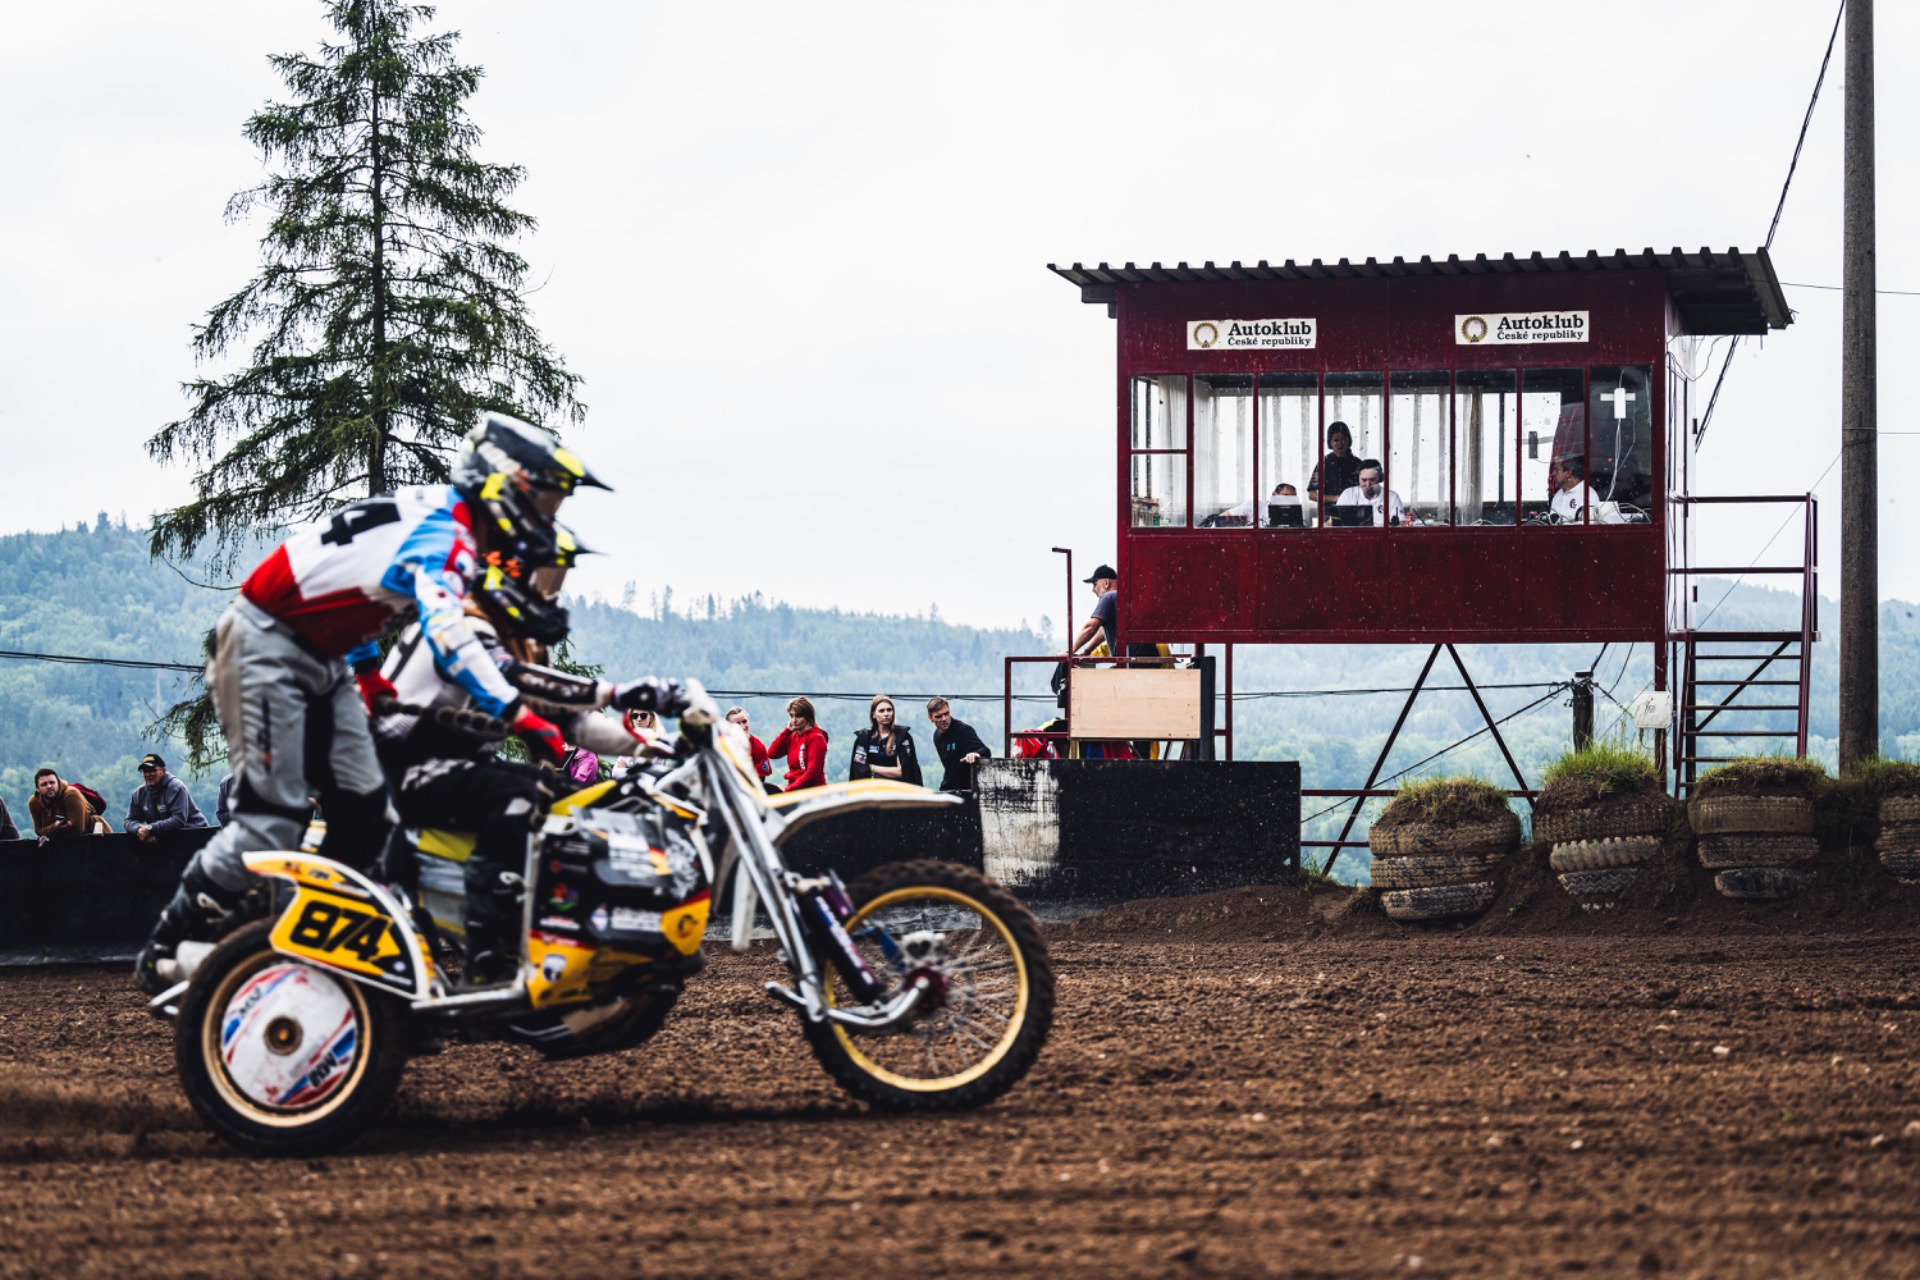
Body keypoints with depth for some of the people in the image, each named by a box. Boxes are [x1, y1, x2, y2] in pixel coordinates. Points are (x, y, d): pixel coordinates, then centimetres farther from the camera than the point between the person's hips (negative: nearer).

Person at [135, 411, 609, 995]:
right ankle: (166, 953, -6)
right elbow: (446, 636, -39)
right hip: (267, 645, -10)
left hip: (323, 657, 10)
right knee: (271, 815, -13)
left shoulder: (436, 511, 8)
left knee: (362, 814, 3)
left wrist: (367, 667, 27)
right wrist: (518, 714, -45)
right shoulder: (441, 536, -23)